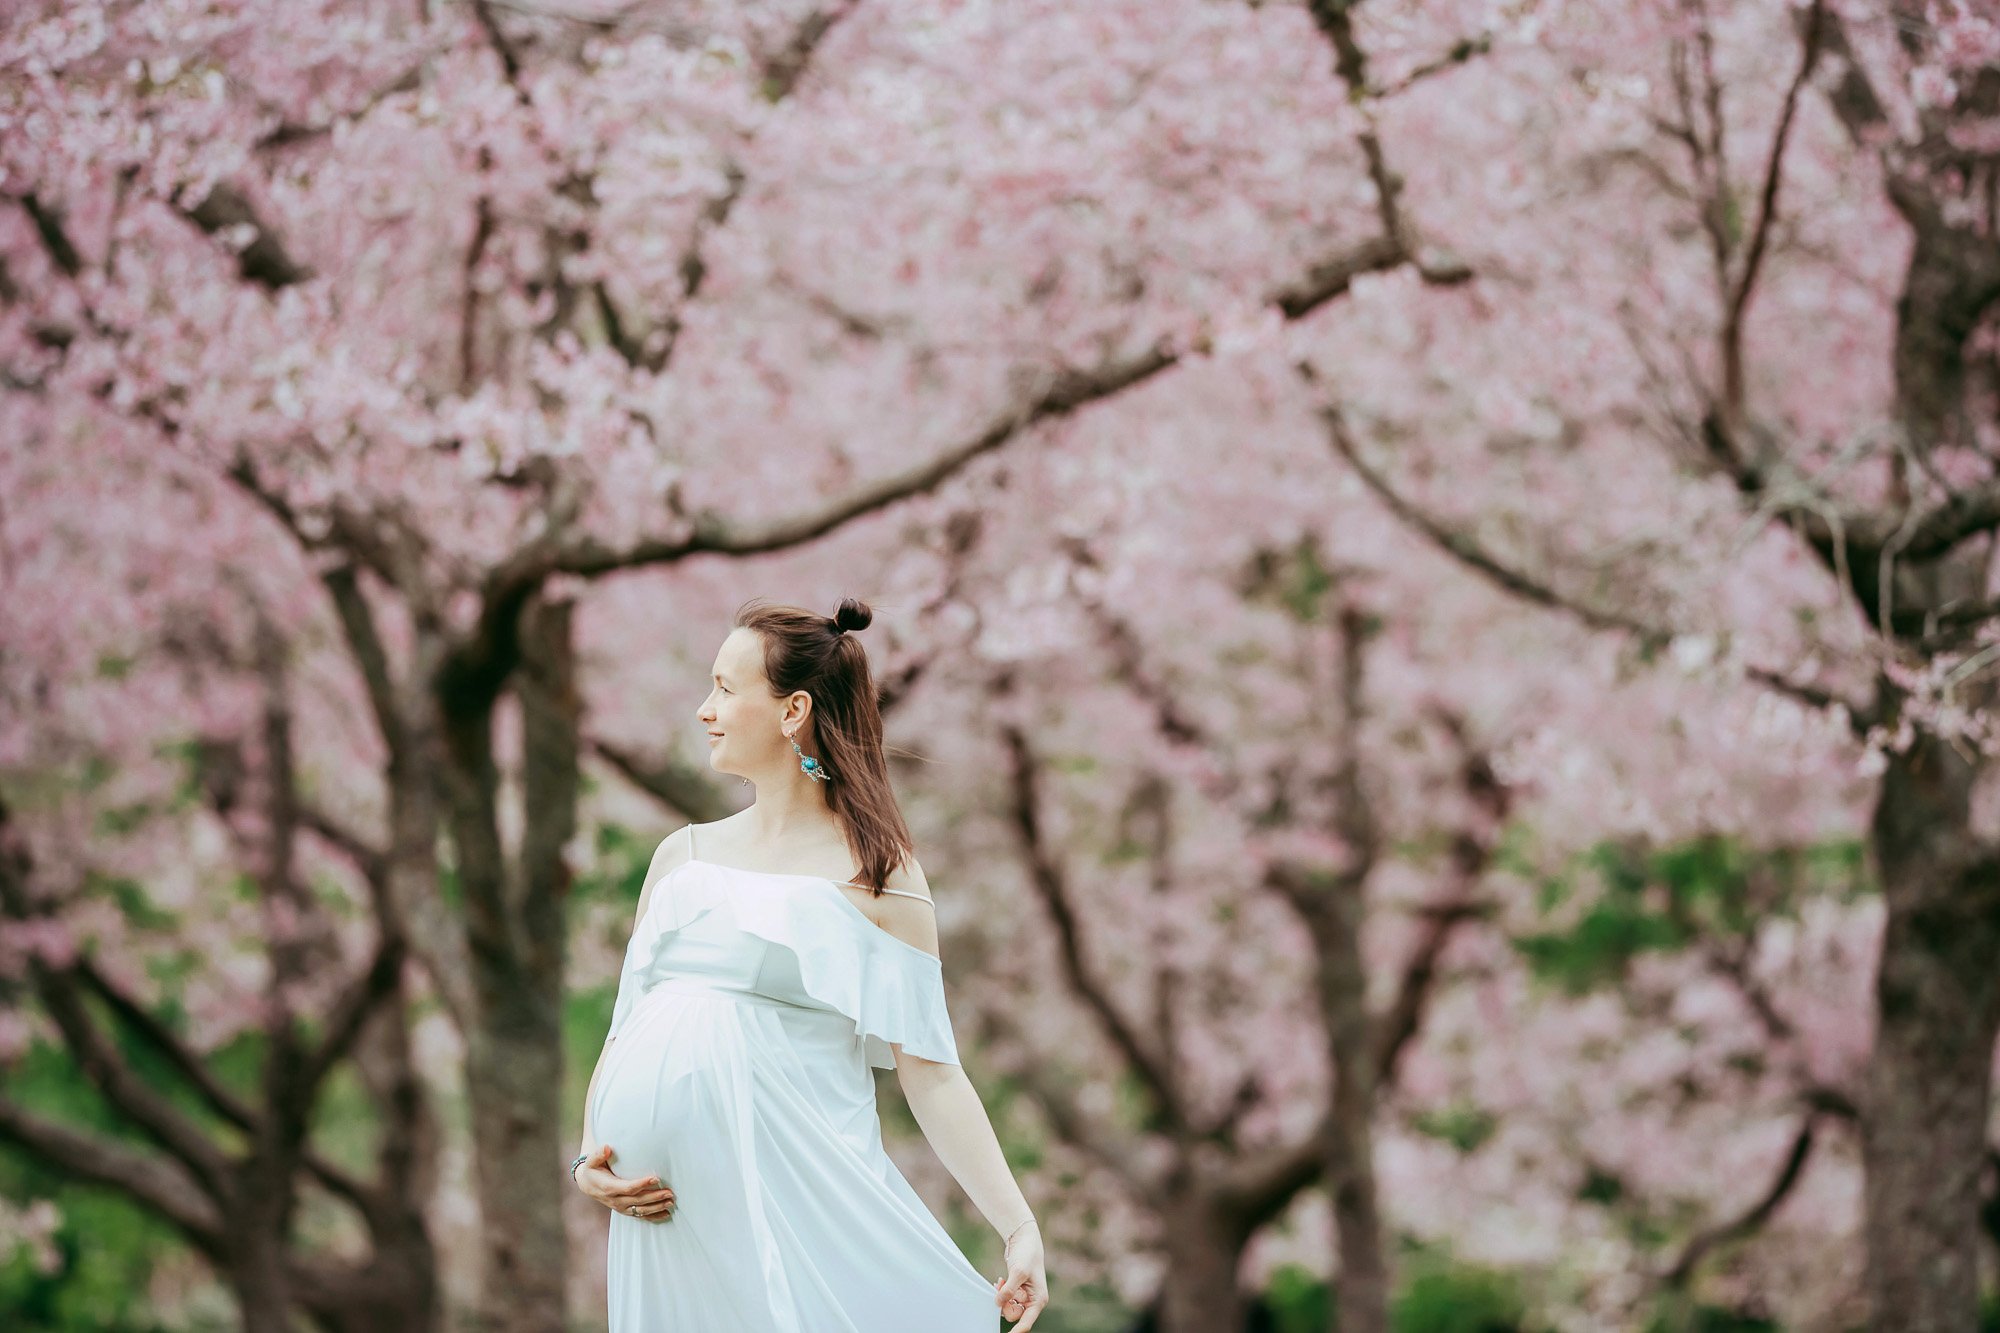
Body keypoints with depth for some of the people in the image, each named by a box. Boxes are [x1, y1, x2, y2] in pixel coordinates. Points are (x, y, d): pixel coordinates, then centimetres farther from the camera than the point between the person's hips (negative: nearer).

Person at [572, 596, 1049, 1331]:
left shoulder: (877, 873, 1)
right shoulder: (682, 855, 15)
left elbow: (930, 1070, -3)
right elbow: (625, 1031, 17)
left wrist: (1020, 1228, -10)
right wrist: (590, 1160, 0)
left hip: (802, 1196, -4)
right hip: (670, 1204, 4)